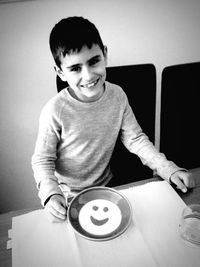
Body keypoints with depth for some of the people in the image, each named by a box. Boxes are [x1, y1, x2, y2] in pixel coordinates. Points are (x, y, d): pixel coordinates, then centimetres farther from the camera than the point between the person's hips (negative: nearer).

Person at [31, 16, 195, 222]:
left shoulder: (117, 95, -14)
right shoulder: (54, 111, -26)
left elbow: (135, 138, -6)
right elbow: (42, 160, -15)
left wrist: (169, 169, -16)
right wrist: (51, 193, -32)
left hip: (106, 185, 4)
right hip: (69, 195, -3)